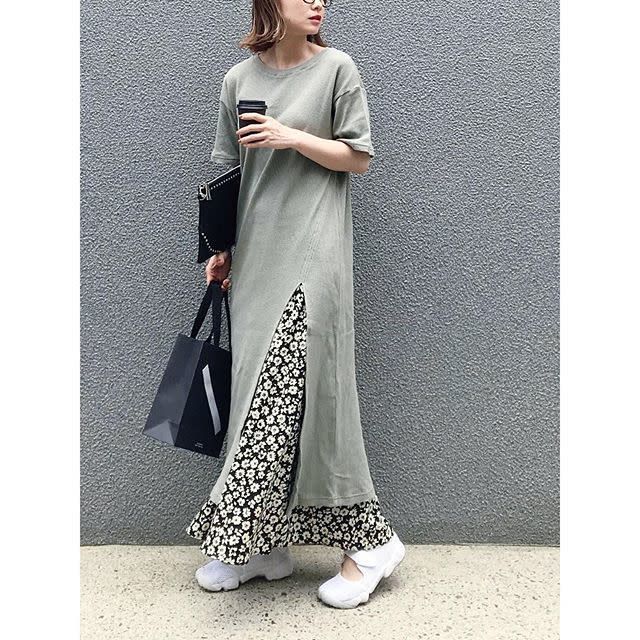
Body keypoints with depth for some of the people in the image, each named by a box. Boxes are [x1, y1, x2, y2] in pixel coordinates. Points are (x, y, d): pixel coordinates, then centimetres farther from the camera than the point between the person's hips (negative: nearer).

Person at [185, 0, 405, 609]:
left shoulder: (337, 67, 3)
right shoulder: (239, 78, 14)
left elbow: (359, 157, 2)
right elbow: (227, 171, 16)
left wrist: (294, 137, -11)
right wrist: (221, 249, 11)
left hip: (311, 256, -5)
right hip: (256, 257, 5)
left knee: (294, 391, -11)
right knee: (258, 393, 5)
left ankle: (370, 541, 4)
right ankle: (265, 545, 18)